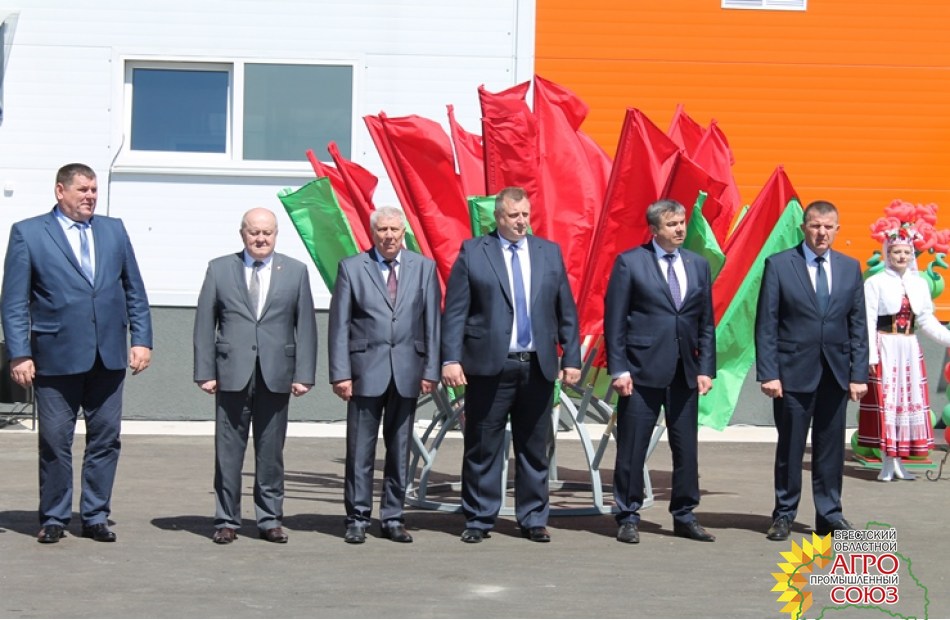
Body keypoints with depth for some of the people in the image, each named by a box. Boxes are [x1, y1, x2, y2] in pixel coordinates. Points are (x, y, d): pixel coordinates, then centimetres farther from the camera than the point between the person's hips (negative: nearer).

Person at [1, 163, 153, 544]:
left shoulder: (114, 230, 12)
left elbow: (135, 290, 13)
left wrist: (142, 339, 4)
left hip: (109, 355, 3)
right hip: (56, 356, -3)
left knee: (105, 439, 6)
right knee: (55, 441, 2)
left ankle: (96, 517, 17)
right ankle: (54, 519, 16)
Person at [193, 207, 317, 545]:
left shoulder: (295, 271, 8)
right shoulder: (219, 269, 7)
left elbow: (306, 325, 6)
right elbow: (205, 323, 5)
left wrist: (304, 374, -1)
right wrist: (205, 372, -1)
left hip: (276, 376, 1)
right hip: (232, 374, 0)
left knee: (271, 451, 6)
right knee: (228, 451, 3)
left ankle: (270, 519, 16)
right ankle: (226, 520, 12)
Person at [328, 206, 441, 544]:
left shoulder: (424, 268, 8)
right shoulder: (351, 268, 3)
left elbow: (432, 322, 7)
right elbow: (339, 324, 0)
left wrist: (431, 370, 1)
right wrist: (340, 373, -7)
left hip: (407, 371, 2)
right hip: (365, 370, -2)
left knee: (400, 449, 8)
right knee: (360, 449, 0)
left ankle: (393, 518, 16)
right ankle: (357, 518, 9)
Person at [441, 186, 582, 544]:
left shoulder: (550, 253, 10)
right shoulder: (472, 252, 2)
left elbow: (566, 311, 12)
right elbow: (454, 311, -1)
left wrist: (571, 358, 6)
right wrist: (451, 359, -9)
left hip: (538, 367, 3)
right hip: (489, 366, -3)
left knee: (534, 448, 9)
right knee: (483, 448, 3)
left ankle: (533, 519, 19)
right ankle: (478, 520, 13)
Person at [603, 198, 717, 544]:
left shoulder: (698, 265, 11)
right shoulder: (630, 263, -2)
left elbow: (706, 323, 12)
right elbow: (614, 320, -4)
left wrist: (706, 369, 4)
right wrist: (618, 369, -10)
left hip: (685, 372, 4)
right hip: (643, 370, -4)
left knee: (686, 448, 8)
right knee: (632, 448, 1)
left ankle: (684, 517, 19)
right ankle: (628, 518, 12)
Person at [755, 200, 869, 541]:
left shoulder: (850, 268, 9)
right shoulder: (779, 265, -2)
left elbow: (858, 325, 9)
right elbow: (766, 325, -4)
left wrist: (859, 374, 2)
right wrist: (768, 373, -11)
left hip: (836, 373, 3)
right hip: (793, 372, -3)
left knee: (831, 448, 8)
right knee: (790, 447, 5)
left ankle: (830, 514, 18)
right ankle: (784, 514, 16)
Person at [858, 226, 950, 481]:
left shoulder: (919, 284, 9)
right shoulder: (875, 283, -5)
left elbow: (926, 320, 8)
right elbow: (868, 321, -8)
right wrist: (870, 355, -15)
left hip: (910, 350, 5)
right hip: (885, 349, -5)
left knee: (910, 400, 6)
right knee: (885, 402, -3)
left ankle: (899, 461, 15)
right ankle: (887, 463, 5)